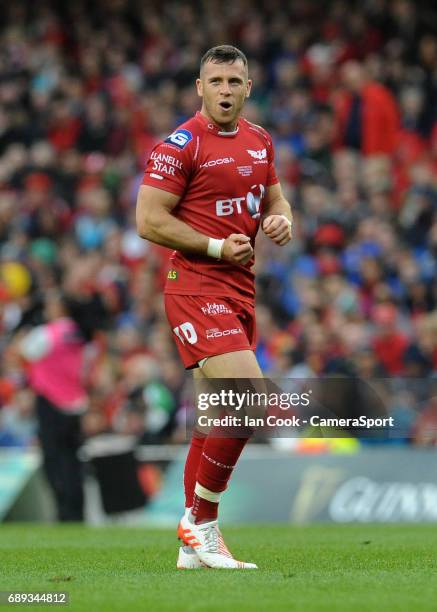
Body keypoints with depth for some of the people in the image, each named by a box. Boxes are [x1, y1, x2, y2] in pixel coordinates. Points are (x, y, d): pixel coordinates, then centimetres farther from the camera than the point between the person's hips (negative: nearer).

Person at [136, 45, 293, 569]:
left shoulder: (259, 140, 12)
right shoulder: (181, 145, -11)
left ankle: (194, 546, 18)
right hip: (197, 288, -8)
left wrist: (281, 220, 3)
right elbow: (148, 220, -13)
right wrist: (217, 247, -17)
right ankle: (200, 521, -6)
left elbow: (273, 198, 27)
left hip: (240, 291, 8)